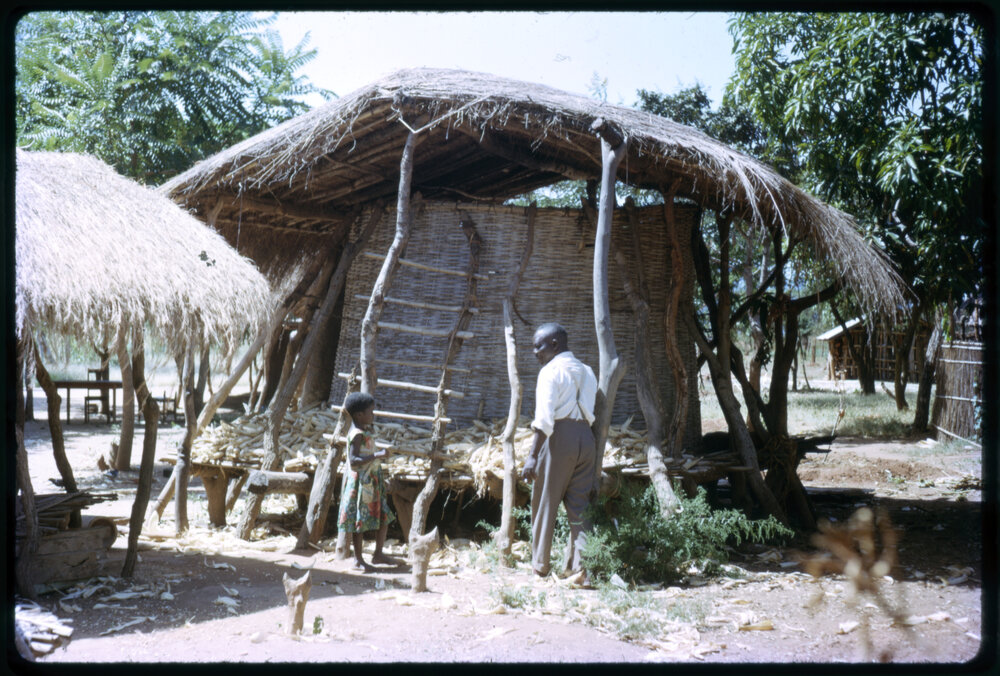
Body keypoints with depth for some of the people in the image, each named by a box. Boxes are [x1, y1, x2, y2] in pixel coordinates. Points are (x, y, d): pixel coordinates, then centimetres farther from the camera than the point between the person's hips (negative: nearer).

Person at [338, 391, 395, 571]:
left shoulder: (365, 432, 12)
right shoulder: (357, 434, -18)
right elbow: (354, 460, -27)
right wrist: (377, 455, -30)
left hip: (372, 481, 10)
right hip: (360, 482, -10)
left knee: (384, 516, 11)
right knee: (360, 522, -1)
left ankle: (378, 554, 22)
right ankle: (358, 560, 8)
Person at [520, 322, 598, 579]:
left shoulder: (551, 371, -5)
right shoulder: (587, 371, 18)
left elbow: (544, 418, -15)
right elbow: (592, 414, 12)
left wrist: (533, 455, -18)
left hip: (559, 436, -6)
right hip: (586, 437, 7)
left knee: (545, 502, 4)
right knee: (580, 505, 7)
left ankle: (540, 565, 12)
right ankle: (580, 563, 2)